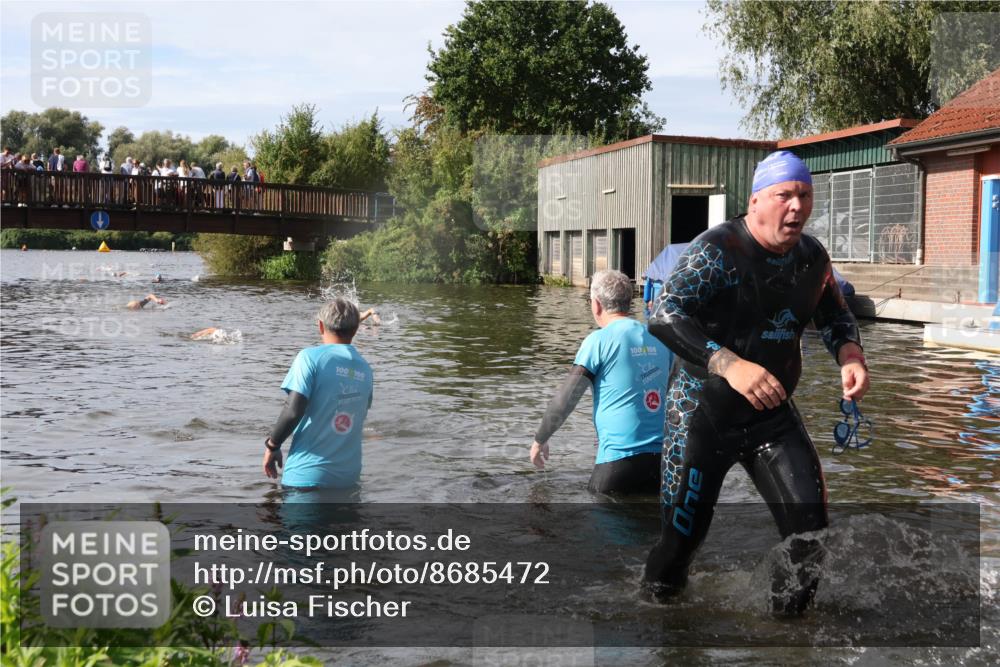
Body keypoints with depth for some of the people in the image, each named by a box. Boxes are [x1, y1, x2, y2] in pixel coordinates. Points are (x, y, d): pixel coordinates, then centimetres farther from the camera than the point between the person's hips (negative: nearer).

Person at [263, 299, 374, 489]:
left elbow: (293, 411, -17)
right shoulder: (365, 368, 9)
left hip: (307, 475, -5)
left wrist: (272, 446, -3)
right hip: (349, 476, 5)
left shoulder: (311, 357, -8)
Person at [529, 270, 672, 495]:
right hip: (664, 458, 5)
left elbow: (563, 400, -6)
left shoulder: (599, 340, -7)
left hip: (621, 458, -5)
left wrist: (540, 440, 10)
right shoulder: (659, 339, 9)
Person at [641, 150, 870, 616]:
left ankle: (790, 614, 16)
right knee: (682, 534, 4)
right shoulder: (717, 250, -17)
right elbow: (664, 317, -27)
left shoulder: (812, 257, 1)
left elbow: (835, 318, 17)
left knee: (809, 524, -7)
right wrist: (729, 364, -39)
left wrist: (850, 355, -6)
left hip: (772, 413, 5)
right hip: (703, 413, -5)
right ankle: (653, 600, 34)